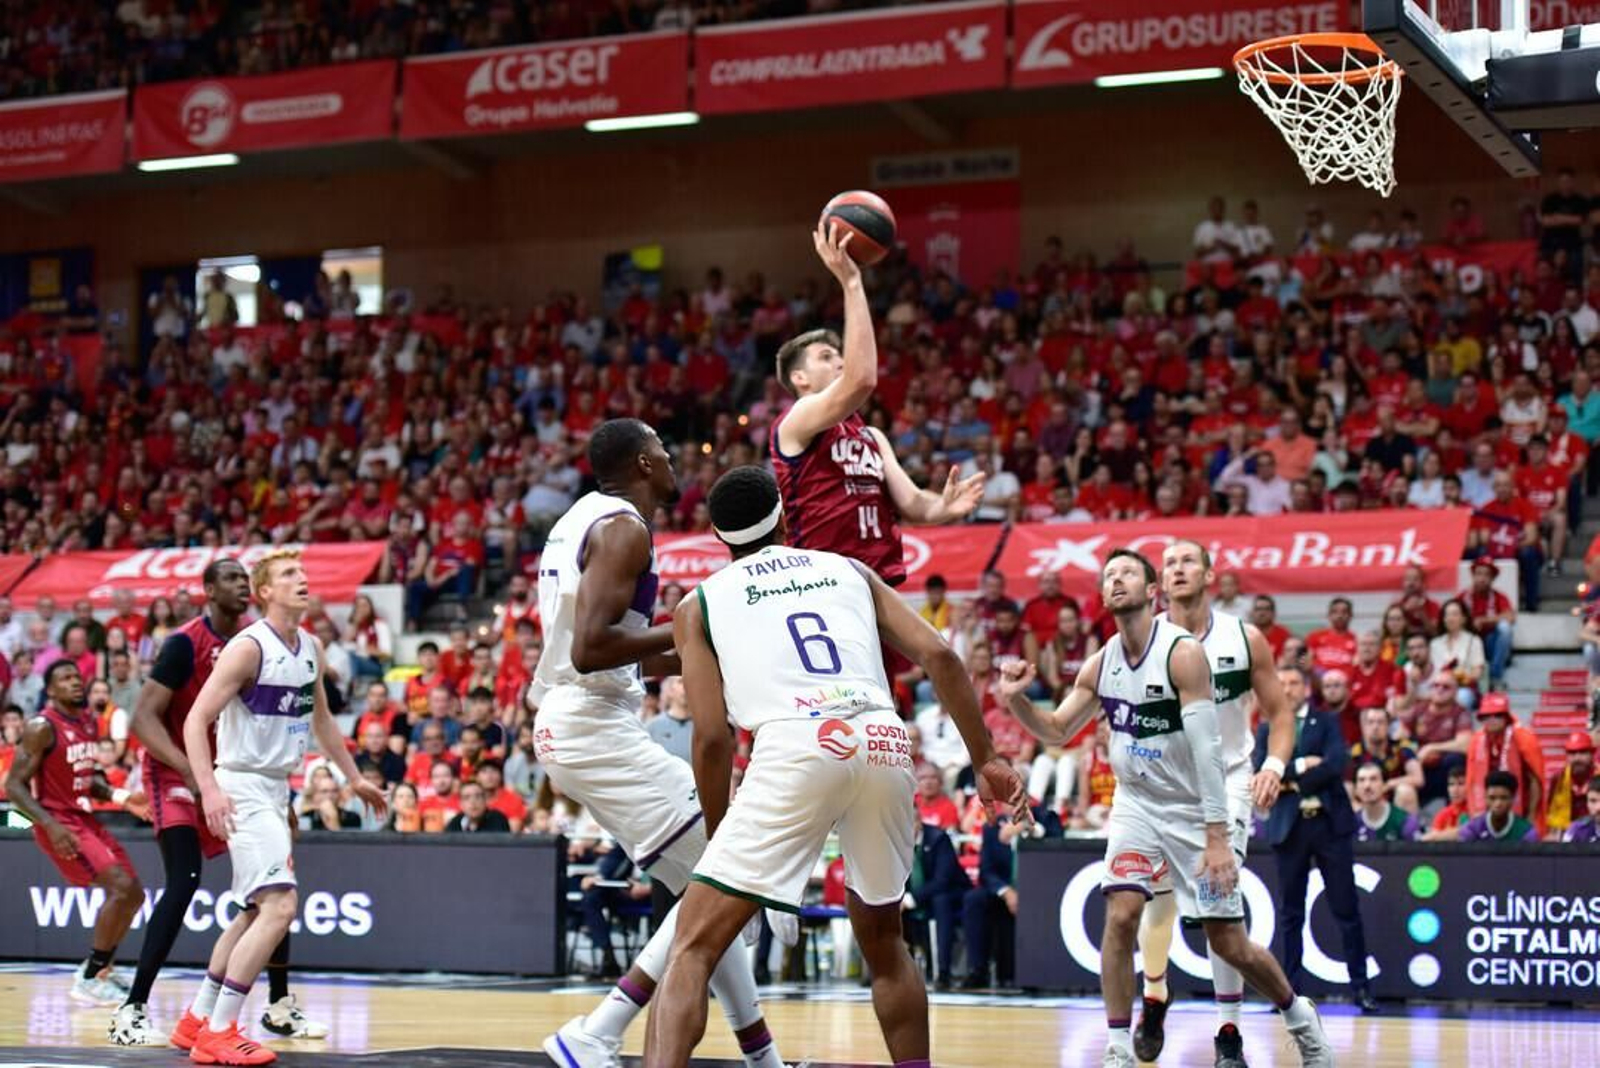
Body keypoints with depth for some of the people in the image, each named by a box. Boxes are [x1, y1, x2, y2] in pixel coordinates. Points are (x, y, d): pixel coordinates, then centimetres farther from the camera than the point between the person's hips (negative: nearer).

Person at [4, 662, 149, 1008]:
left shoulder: (89, 723, 10)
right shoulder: (42, 727, -15)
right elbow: (14, 786, -17)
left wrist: (120, 797, 5)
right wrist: (51, 825, -27)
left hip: (84, 818, 9)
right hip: (59, 823, -9)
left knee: (133, 895, 9)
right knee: (121, 887, -19)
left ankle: (98, 970, 23)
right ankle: (88, 980, -11)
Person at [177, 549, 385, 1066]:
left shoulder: (311, 649, 9)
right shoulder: (249, 647, -16)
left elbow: (321, 718, 24)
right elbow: (196, 719, -19)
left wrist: (355, 778, 25)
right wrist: (210, 788, -30)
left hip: (276, 789, 9)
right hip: (244, 789, -9)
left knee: (256, 911, 16)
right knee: (280, 906, -18)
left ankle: (197, 1021, 26)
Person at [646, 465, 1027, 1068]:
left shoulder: (700, 602, 20)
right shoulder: (850, 570, 28)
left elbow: (712, 738, 11)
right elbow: (939, 656, 15)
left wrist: (717, 835, 23)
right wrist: (986, 760, 19)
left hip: (796, 746, -3)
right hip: (885, 745, 3)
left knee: (693, 947, 1)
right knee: (882, 940, 27)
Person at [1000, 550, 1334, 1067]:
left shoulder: (1183, 652, -19)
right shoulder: (1100, 665, -1)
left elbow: (1207, 749, -22)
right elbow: (1057, 731, 10)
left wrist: (1217, 837, -26)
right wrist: (1016, 699, -11)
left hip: (1193, 810, -4)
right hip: (1136, 805, 4)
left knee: (1229, 943, 2)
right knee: (1121, 915, -18)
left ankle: (1300, 1016, 28)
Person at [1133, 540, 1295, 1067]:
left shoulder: (1245, 639, -7)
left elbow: (1280, 712, 1)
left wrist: (1274, 764, -15)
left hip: (1227, 779, -1)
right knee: (1159, 900, 3)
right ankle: (1154, 1000, 32)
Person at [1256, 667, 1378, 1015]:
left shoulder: (1327, 723, 9)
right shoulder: (1266, 730, 12)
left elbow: (1336, 763, -9)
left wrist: (1294, 782, -11)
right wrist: (1300, 766, -12)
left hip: (1329, 821, -1)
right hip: (1289, 826, 1)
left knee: (1346, 908, 0)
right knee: (1290, 911, 4)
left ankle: (1360, 986, 4)